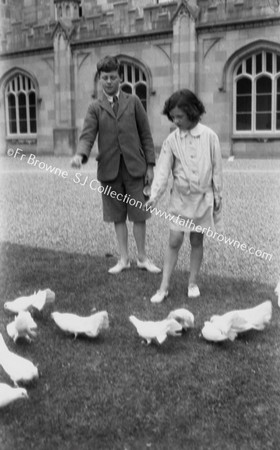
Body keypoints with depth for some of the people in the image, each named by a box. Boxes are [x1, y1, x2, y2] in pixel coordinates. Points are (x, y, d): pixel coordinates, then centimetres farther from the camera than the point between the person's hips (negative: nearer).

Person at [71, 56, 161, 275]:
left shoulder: (133, 102, 6)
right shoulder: (95, 107, 7)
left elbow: (146, 135, 5)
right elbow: (88, 135, -5)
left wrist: (150, 165, -2)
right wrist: (80, 155, -26)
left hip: (134, 167, -1)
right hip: (110, 169, 1)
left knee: (139, 215, 3)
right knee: (118, 216, 9)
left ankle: (142, 258, 19)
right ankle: (124, 259, 22)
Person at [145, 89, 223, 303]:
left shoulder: (209, 136, -7)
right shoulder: (172, 140, -4)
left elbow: (217, 167, -1)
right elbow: (163, 169, -7)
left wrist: (218, 195, 1)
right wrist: (155, 195, -18)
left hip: (203, 196, -1)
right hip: (181, 196, 1)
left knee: (197, 241, 9)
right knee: (174, 241, -1)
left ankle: (193, 282, 23)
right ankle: (164, 287, 6)